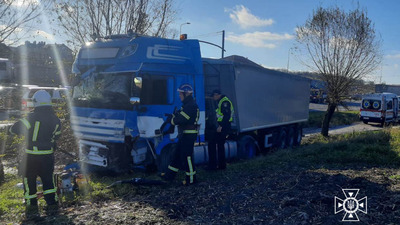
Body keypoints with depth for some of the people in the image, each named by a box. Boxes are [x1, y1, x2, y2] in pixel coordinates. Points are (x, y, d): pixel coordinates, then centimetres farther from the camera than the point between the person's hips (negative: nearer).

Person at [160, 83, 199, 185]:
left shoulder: (191, 106, -19)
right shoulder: (187, 104, 16)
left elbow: (180, 120, -24)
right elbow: (179, 115, 17)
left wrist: (170, 119, -6)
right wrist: (173, 116, -3)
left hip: (188, 135, -11)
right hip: (184, 135, 11)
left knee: (187, 157, -3)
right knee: (177, 155, 16)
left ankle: (191, 179, 9)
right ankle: (169, 175, 27)